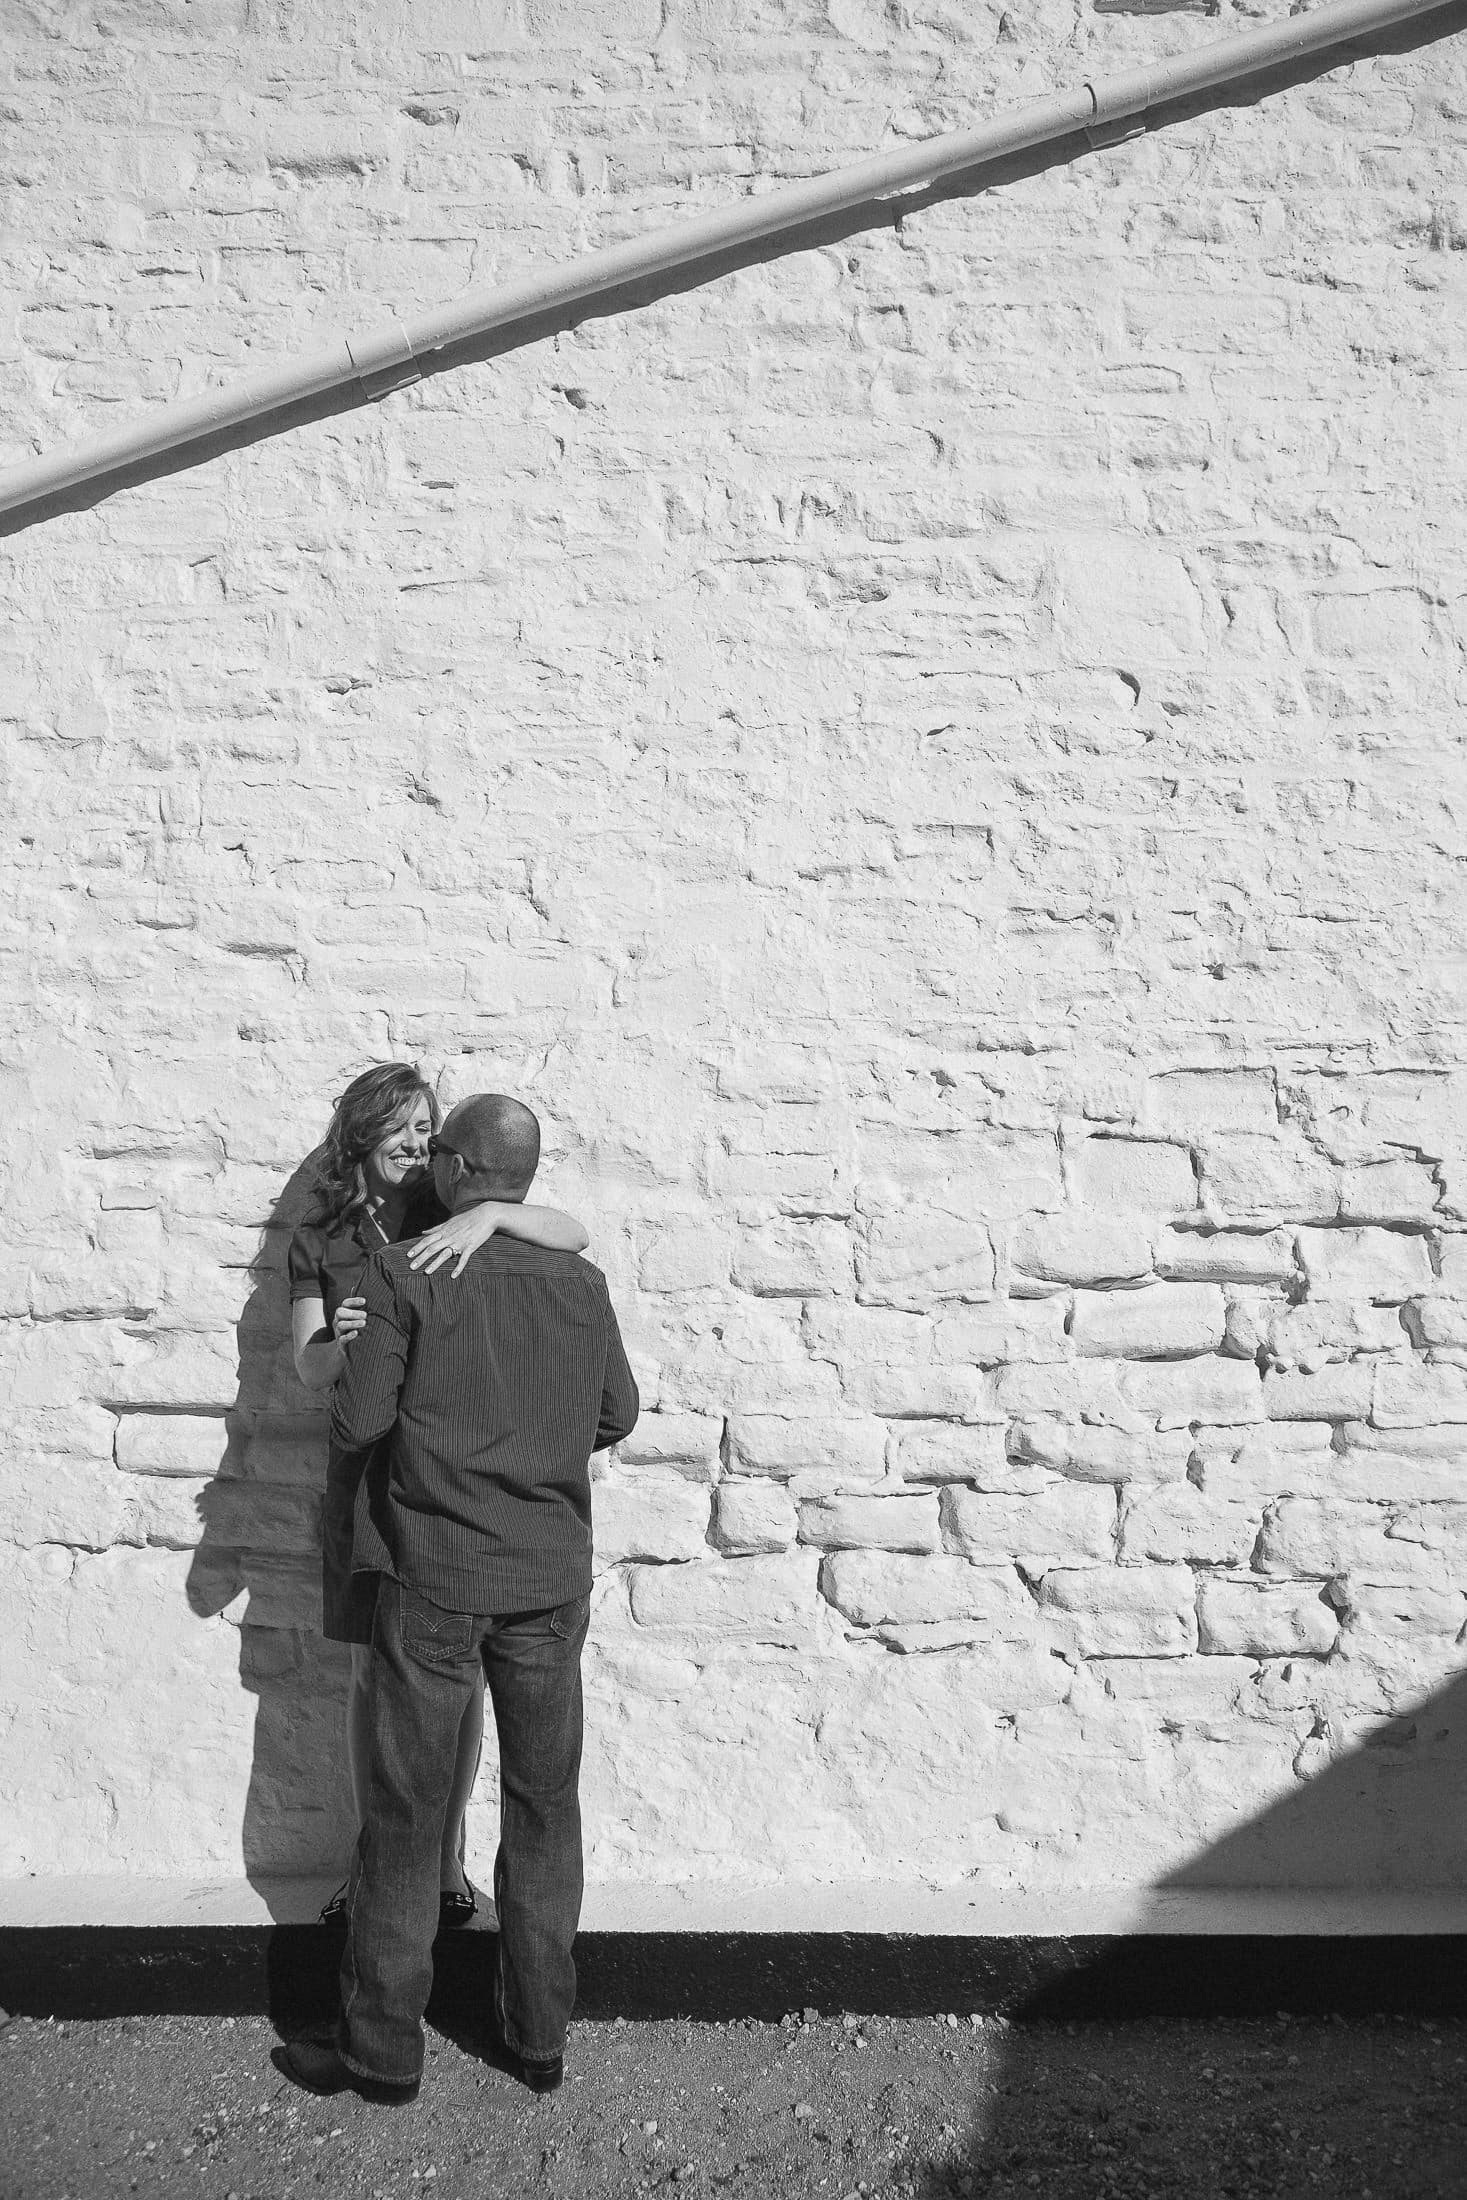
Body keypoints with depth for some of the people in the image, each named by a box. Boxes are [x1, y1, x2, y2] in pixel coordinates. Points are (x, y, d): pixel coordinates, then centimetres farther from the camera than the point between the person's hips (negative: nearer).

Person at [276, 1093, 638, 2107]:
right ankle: (538, 2035, 25)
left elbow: (358, 1421, -9)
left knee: (406, 1815, 9)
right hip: (550, 1576, 3)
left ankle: (384, 2049, 20)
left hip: (434, 1575, -3)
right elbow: (618, 1414, 11)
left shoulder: (404, 1272, -11)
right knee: (544, 1806, 14)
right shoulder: (582, 1282, 0)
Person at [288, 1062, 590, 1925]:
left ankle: (449, 1854, 24)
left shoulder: (453, 1224, -2)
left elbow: (575, 1235, -16)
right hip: (371, 1471, 1)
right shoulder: (320, 1243, 2)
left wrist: (490, 1213, -34)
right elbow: (309, 1369, -5)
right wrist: (339, 1341, -28)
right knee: (374, 1671, 8)